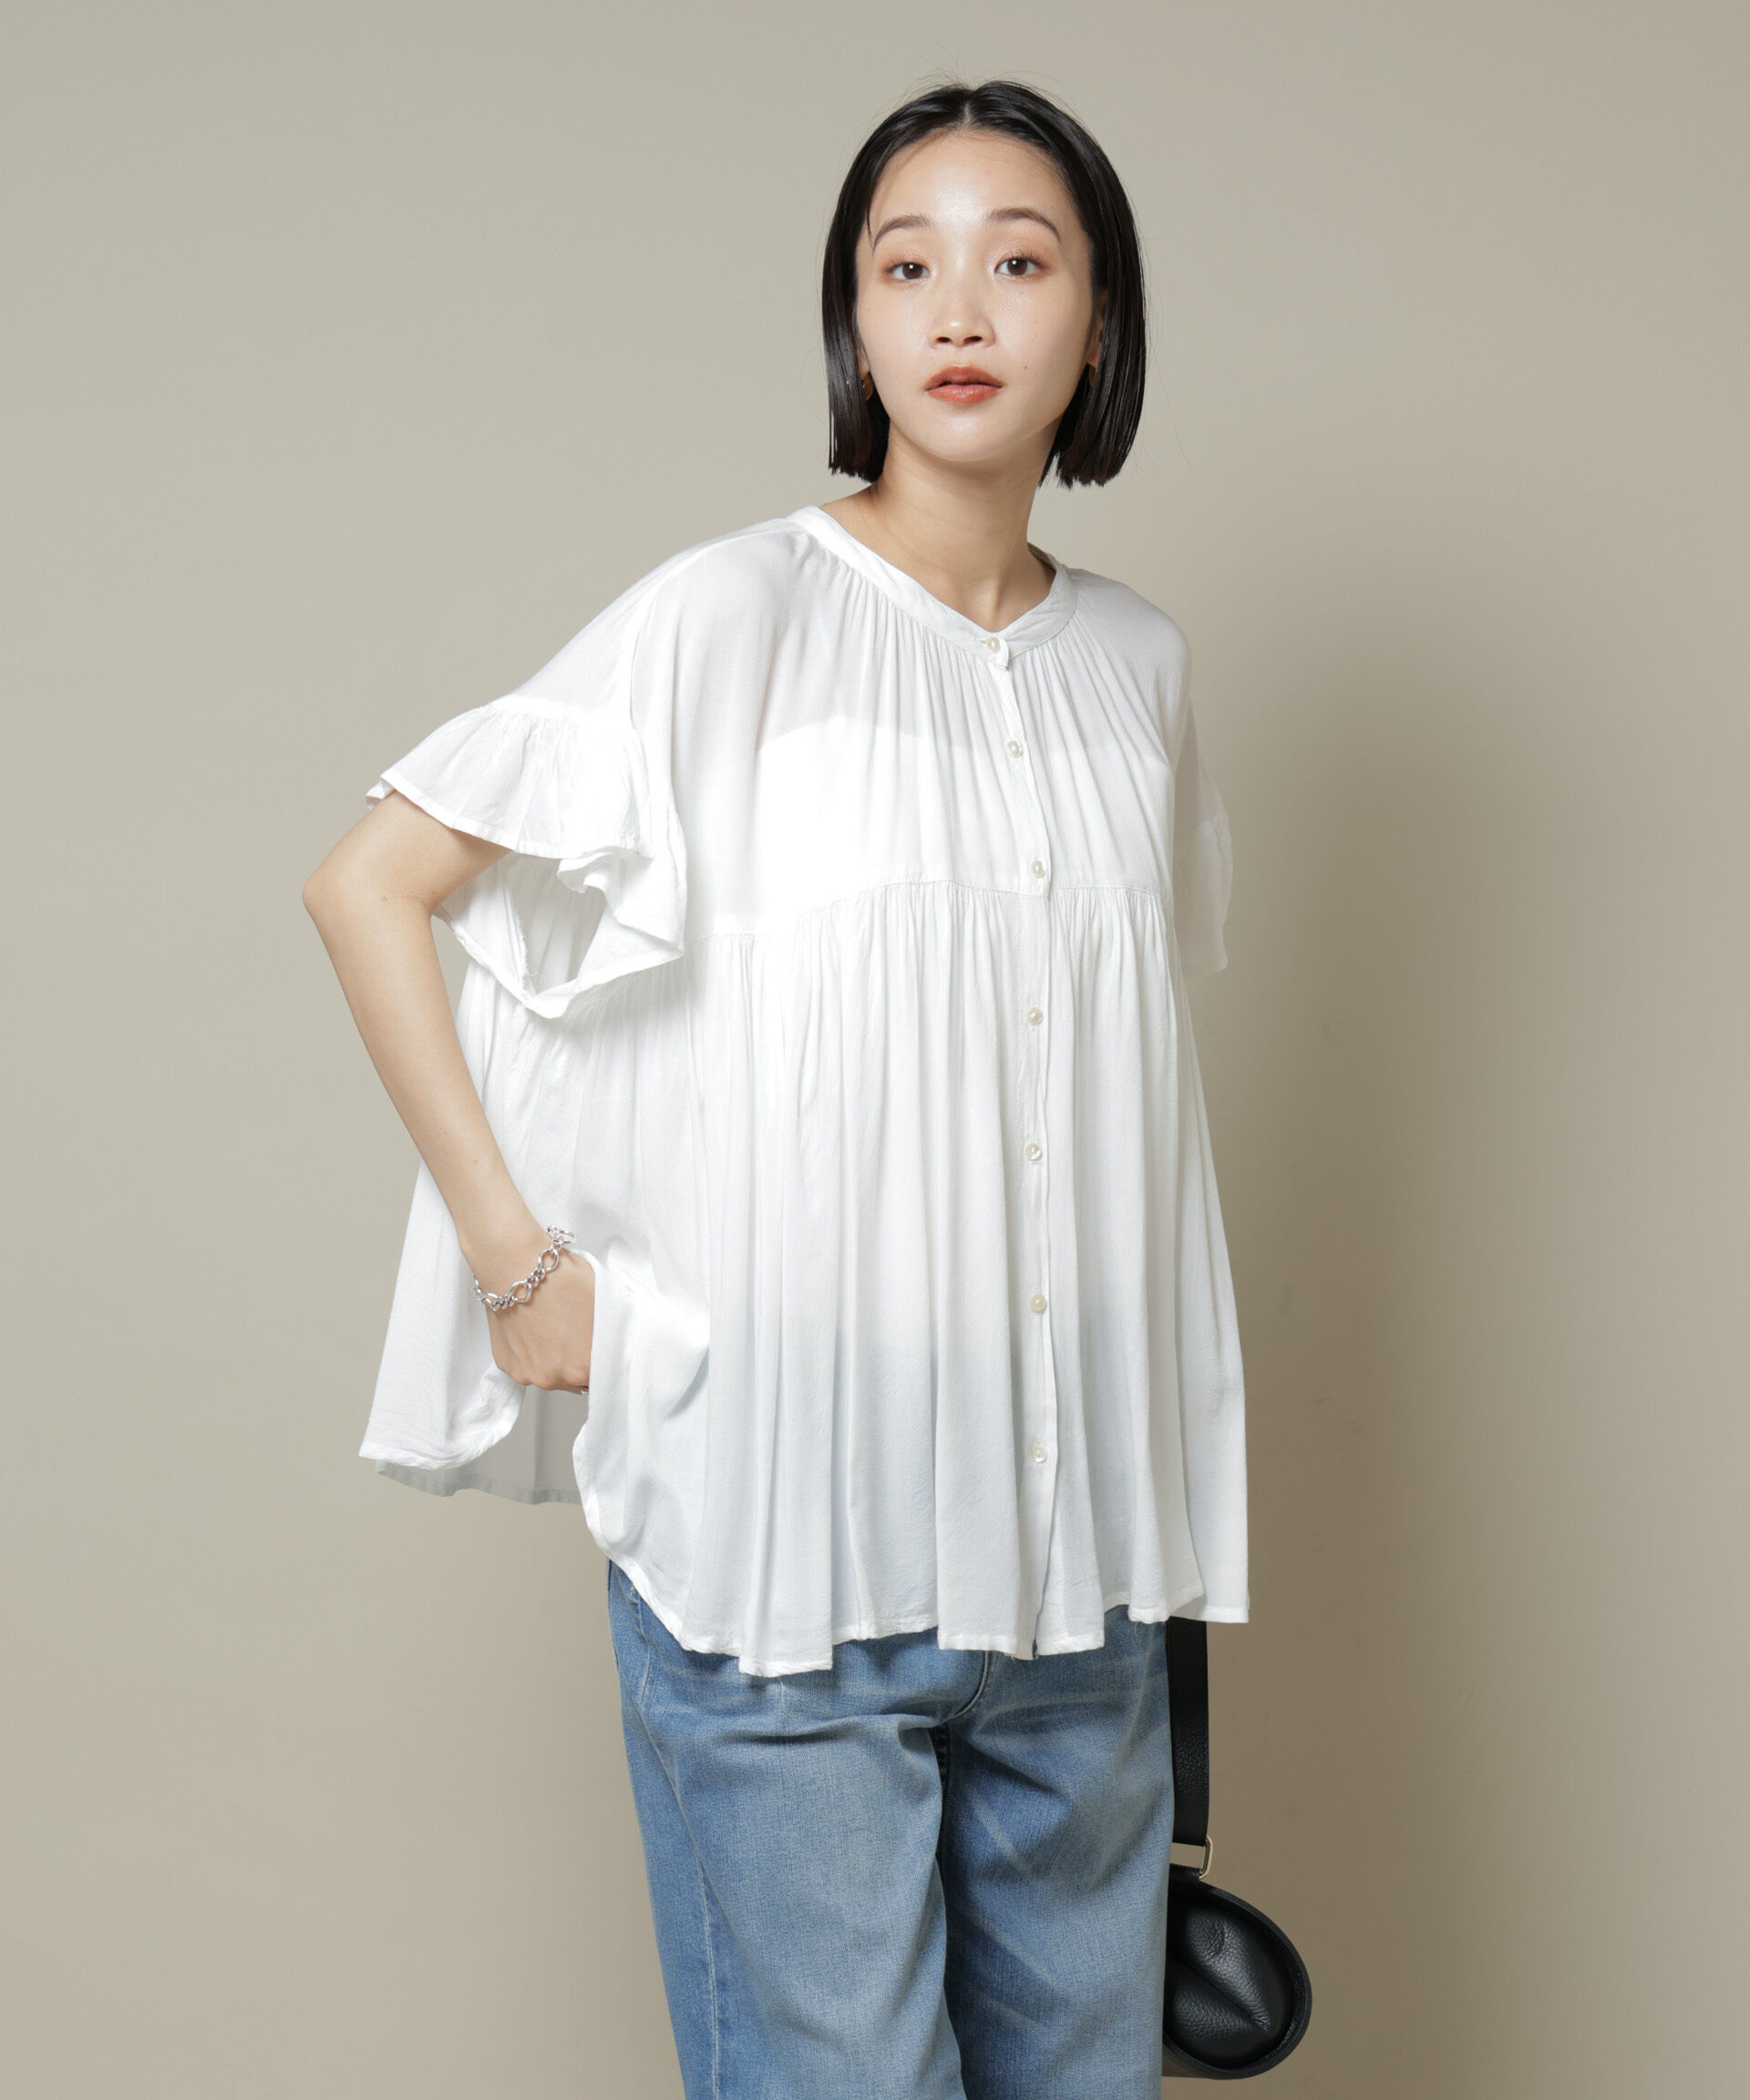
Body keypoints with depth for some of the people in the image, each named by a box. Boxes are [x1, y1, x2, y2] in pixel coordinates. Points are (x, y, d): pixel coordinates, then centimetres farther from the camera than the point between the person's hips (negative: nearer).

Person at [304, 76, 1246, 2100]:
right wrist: (517, 1258, -8)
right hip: (783, 1533, -5)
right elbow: (366, 884, -5)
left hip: (1072, 1541, 5)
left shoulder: (1138, 661, 7)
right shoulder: (731, 615, -8)